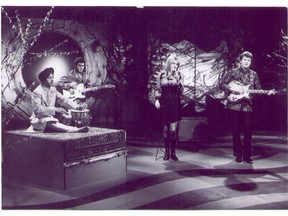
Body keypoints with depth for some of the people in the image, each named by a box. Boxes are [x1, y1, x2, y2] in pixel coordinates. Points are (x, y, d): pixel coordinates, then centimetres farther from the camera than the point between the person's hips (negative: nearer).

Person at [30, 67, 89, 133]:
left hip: (50, 118, 8)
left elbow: (63, 99, 3)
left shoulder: (53, 90, 9)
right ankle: (75, 130, -53)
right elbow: (38, 109, -22)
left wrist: (76, 107, -14)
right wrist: (55, 109, -30)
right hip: (39, 120, -8)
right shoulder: (36, 92, -12)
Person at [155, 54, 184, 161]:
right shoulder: (162, 74, 5)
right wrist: (157, 100, -2)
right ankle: (167, 151, 18)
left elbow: (181, 90, -4)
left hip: (175, 105, -1)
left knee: (173, 129, -6)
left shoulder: (178, 75, 3)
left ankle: (173, 152, 6)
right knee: (165, 129, 7)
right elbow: (158, 89, 9)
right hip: (164, 104, 1)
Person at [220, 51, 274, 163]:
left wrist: (267, 92, -5)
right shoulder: (233, 72, 2)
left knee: (248, 131, -1)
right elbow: (222, 84, -2)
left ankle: (247, 155, 8)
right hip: (234, 105, -2)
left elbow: (258, 89, 13)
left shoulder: (253, 74, 11)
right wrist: (232, 90, -17)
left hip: (247, 106, 2)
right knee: (236, 131, 2)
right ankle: (238, 155, 12)